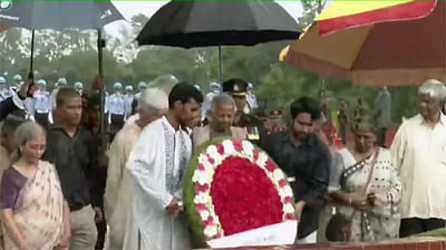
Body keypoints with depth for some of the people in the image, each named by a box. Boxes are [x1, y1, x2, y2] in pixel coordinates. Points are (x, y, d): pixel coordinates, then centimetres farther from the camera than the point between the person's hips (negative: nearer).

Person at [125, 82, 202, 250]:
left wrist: (180, 200, -7)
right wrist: (164, 199, -19)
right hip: (151, 214, -6)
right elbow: (136, 166, -20)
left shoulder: (185, 139, 11)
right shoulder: (153, 131, -10)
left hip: (175, 215, 6)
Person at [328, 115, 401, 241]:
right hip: (353, 223, -2)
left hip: (384, 223, 3)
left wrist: (384, 197, -9)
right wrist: (349, 199, -16)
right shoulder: (343, 156, -1)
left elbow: (397, 186, 9)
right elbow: (331, 189, -1)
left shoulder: (386, 155, 8)